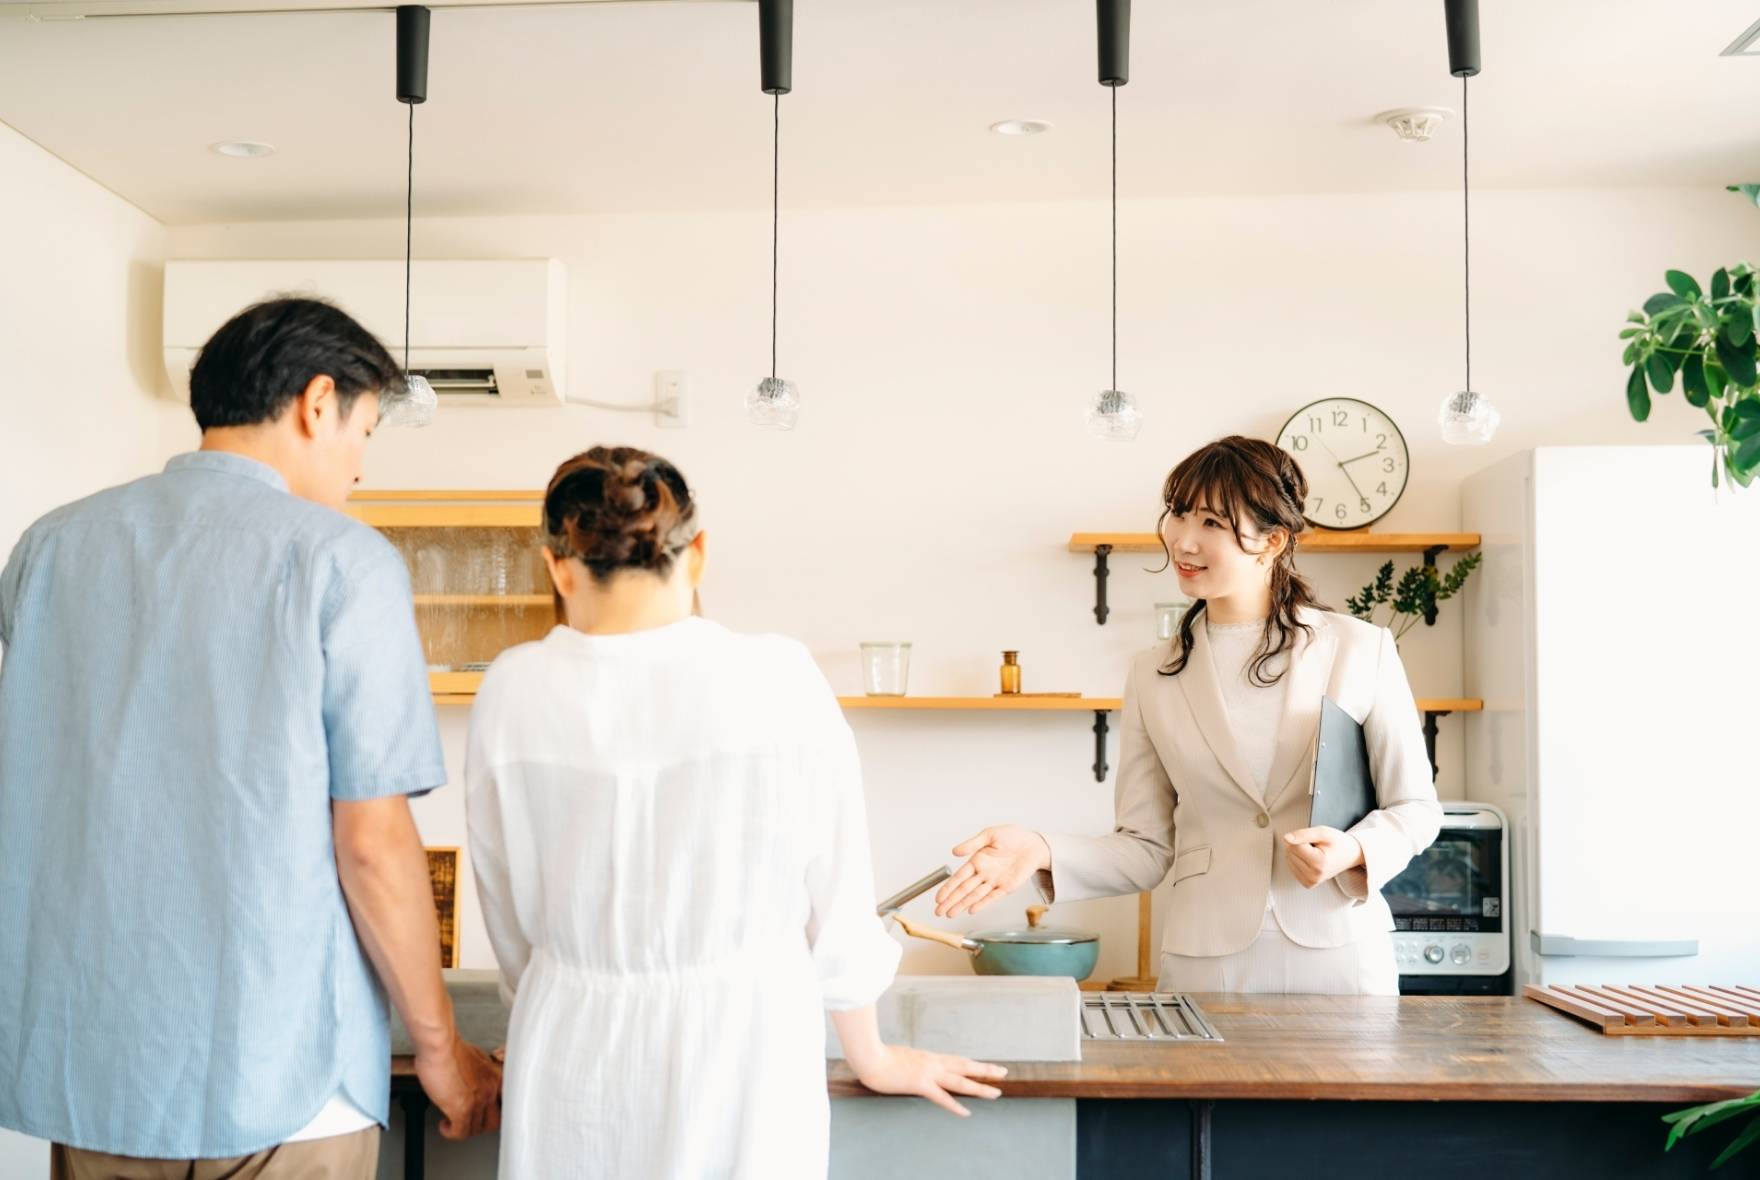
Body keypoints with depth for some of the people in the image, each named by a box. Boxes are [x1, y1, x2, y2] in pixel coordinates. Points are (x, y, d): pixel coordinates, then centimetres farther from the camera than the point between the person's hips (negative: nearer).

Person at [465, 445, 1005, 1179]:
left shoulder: (514, 691, -6)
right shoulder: (775, 679, -11)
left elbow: (512, 913, 4)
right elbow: (835, 893, -3)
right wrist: (872, 1057, 13)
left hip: (577, 1053, 2)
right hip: (737, 1045, -1)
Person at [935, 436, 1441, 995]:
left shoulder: (1361, 650, -1)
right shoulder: (1154, 676, 4)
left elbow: (1415, 807, 5)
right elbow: (1146, 848, 3)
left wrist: (1352, 852, -14)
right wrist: (1043, 853, -13)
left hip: (1339, 954, -1)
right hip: (1206, 962, 1)